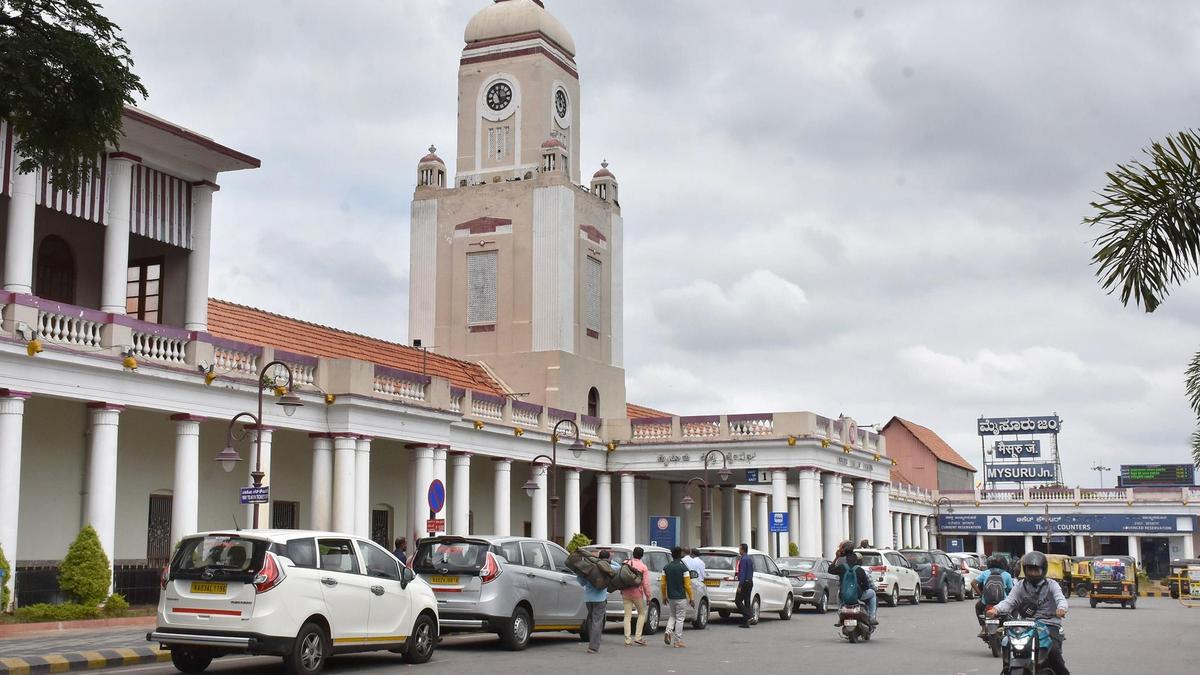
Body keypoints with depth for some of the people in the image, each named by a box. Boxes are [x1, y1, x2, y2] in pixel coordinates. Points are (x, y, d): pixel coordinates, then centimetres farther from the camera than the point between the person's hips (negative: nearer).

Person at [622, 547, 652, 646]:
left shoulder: (625, 563, 2)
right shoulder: (643, 567, -8)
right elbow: (646, 584, -11)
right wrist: (648, 596, -2)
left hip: (625, 593, 3)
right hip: (637, 593, -3)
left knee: (627, 615, 6)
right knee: (642, 613, 14)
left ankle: (627, 639, 2)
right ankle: (637, 637, 6)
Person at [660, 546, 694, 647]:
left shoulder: (666, 568, 2)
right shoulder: (683, 568, -12)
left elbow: (663, 583, 5)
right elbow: (687, 585, -11)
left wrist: (664, 596, 16)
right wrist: (691, 598, -4)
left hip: (670, 597, 4)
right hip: (681, 597, -4)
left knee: (672, 616, 20)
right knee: (679, 619, 3)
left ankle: (668, 632, -4)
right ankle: (678, 641, 4)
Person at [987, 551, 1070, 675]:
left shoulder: (1051, 585, 8)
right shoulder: (1020, 586, 14)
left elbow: (1060, 599, -11)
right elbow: (1009, 601, -1)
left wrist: (1061, 608, -36)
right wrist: (996, 609, -24)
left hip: (1050, 625, -2)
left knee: (1053, 651, -27)